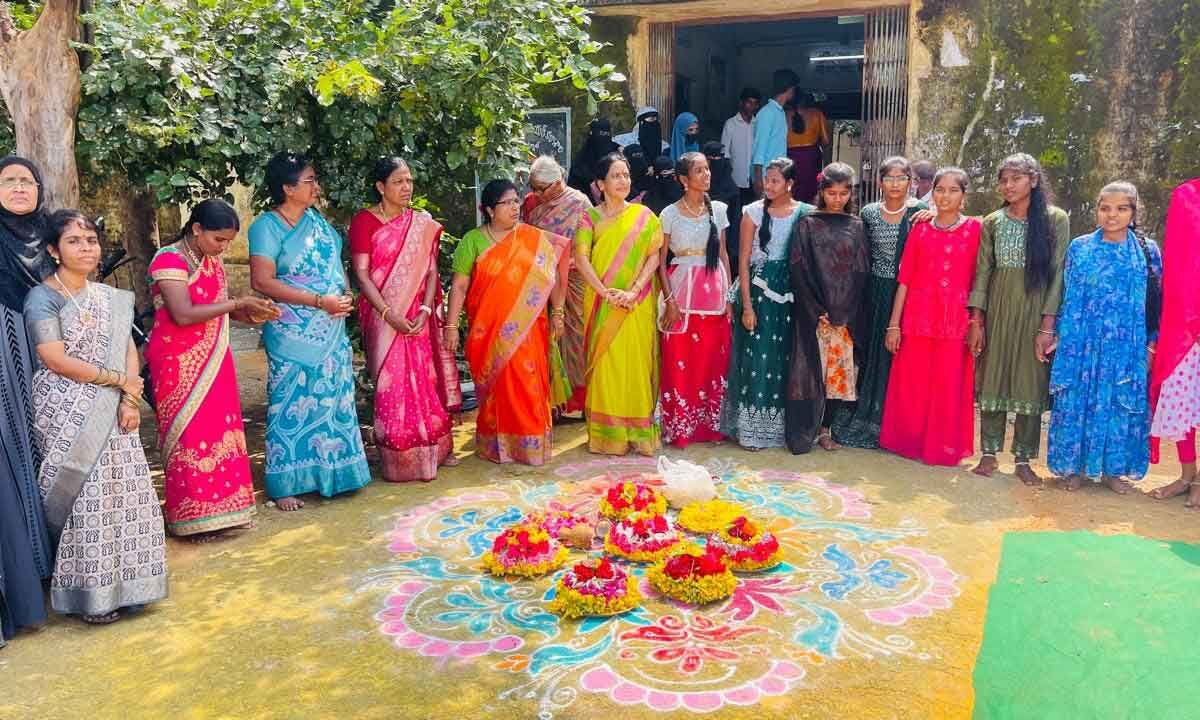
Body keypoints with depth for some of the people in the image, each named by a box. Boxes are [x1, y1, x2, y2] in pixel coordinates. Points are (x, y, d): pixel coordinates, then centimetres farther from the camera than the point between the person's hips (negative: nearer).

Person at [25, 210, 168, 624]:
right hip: (67, 416, -5)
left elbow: (129, 351, 7)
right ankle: (89, 594, 7)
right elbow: (55, 360, -14)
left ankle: (120, 583, 18)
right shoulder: (42, 298, -5)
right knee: (83, 499, -5)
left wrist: (129, 400, -9)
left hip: (111, 413, 5)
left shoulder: (110, 298, 12)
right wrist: (121, 380, -11)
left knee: (123, 493, 5)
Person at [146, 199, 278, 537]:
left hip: (213, 363, 7)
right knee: (191, 436, -4)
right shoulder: (169, 260, -14)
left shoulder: (212, 261, 10)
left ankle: (218, 508, 18)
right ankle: (192, 517, 5)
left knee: (220, 431, 8)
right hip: (180, 366, -7)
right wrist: (237, 303, -20)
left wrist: (250, 314, -3)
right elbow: (183, 315, -24)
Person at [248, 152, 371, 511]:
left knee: (332, 400, 13)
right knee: (292, 405, 0)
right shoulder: (267, 226, -11)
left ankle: (328, 472, 26)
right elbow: (262, 282, -18)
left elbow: (336, 262, 20)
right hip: (294, 335, -7)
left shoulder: (315, 218, 10)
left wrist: (345, 293, 1)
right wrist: (320, 301, -20)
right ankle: (285, 485, 10)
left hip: (332, 332, 7)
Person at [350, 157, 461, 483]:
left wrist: (426, 309, -11)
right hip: (384, 317, -3)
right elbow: (361, 273, -9)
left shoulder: (423, 223, 7)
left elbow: (431, 270, 4)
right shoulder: (364, 221, -4)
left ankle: (433, 449, 18)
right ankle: (398, 458, 7)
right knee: (392, 384, -2)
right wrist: (389, 313, -17)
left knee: (427, 381, 7)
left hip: (420, 317, 3)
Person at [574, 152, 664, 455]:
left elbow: (654, 256, 0)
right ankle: (606, 432, 9)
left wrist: (633, 291, -13)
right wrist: (605, 293, -17)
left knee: (636, 362, 2)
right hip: (601, 303, 0)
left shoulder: (643, 216, 5)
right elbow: (581, 258, -6)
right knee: (605, 361, 1)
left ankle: (637, 430, 11)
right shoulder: (590, 217, 4)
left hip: (637, 304, 0)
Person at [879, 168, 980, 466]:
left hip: (956, 321, -1)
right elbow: (904, 280, 5)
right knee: (911, 385, 6)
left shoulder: (975, 229, 2)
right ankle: (910, 442, 21)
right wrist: (893, 324, 1)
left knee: (949, 388, 4)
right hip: (918, 319, 1)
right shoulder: (919, 231, 6)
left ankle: (944, 448, 19)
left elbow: (978, 279, 1)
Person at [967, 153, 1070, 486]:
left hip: (1035, 308, -2)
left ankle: (1023, 458, 12)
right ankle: (989, 453, 14)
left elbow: (1057, 273, -5)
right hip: (997, 309, 2)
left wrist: (1047, 325, -11)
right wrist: (976, 320, -3)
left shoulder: (1055, 219, -2)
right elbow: (982, 272, 4)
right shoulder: (992, 222, 5)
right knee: (992, 379, 4)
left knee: (1030, 382, 2)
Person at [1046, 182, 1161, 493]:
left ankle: (1112, 468, 19)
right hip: (1082, 343, 0)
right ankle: (1074, 467, 14)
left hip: (1127, 347, 1)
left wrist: (1151, 343, 1)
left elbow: (1156, 301, 5)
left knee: (1121, 404, 6)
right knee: (1077, 402, 2)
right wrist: (1060, 337, 2)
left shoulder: (1148, 251, 3)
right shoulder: (1079, 248, 2)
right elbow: (1068, 297, 5)